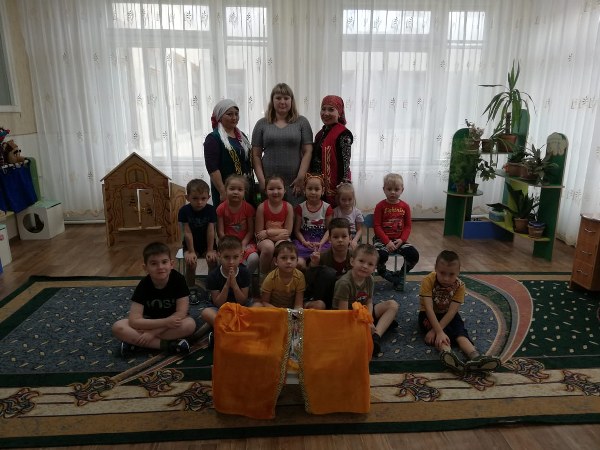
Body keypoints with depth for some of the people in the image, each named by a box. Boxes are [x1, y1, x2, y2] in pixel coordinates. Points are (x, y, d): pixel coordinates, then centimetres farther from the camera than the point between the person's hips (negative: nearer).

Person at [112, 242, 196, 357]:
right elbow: (134, 321, -24)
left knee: (190, 324, -33)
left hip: (171, 322, 0)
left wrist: (153, 332, -27)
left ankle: (135, 342, -24)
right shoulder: (143, 285, -19)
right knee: (118, 327, -25)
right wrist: (166, 322, -35)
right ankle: (167, 345, -27)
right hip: (149, 322, 1)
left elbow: (181, 312, -22)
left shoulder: (178, 279, -21)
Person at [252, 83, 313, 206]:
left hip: (295, 184, -1)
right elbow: (256, 155, 7)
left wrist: (301, 178, -7)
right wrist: (262, 181, -2)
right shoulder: (262, 124, 9)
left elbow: (307, 152, 2)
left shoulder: (302, 122, 7)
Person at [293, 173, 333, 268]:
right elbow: (297, 230, 3)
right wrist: (304, 242, -14)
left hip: (321, 241, 0)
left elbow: (329, 229, 1)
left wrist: (321, 243, -14)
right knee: (299, 262, -24)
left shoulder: (327, 207, 1)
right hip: (304, 241, 0)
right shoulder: (300, 208, 3)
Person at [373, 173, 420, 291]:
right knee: (381, 255, -33)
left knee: (414, 255, -17)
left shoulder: (405, 206, 4)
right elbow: (377, 226, -10)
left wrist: (401, 239, -11)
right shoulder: (380, 206, -6)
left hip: (399, 240, 4)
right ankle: (383, 272, 5)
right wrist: (387, 242, -19)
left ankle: (400, 274, 13)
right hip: (382, 239, -3)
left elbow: (408, 226, 5)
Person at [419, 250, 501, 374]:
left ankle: (476, 357, -48)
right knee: (441, 336, -31)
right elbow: (429, 308, -32)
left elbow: (452, 311, -24)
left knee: (460, 331, -25)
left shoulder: (460, 286, -17)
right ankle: (447, 354, -60)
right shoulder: (428, 281, -25)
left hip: (448, 315, 3)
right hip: (429, 316, -3)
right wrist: (439, 332, -43)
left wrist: (436, 330, -35)